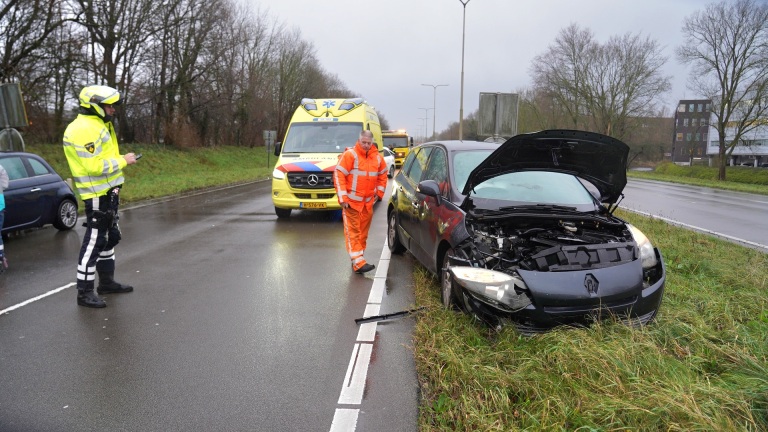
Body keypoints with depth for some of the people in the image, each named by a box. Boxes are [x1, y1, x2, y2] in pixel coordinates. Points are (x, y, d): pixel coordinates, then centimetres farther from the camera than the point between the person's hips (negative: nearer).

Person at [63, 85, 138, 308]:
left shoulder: (97, 125, 15)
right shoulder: (84, 129, -18)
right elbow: (95, 166, -26)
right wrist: (123, 160, -16)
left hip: (107, 192, 11)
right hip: (97, 195, -11)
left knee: (110, 237, 18)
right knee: (94, 241, -5)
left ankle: (107, 281, 31)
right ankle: (85, 292, 4)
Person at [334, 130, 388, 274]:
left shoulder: (377, 158, 6)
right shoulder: (350, 155, -11)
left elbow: (383, 175, 22)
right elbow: (339, 174, -13)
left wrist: (379, 192, 14)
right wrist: (343, 197, -16)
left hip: (368, 202, 6)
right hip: (352, 201, -5)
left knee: (363, 231, 11)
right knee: (352, 232, -8)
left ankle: (359, 256, 24)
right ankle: (358, 262, -12)